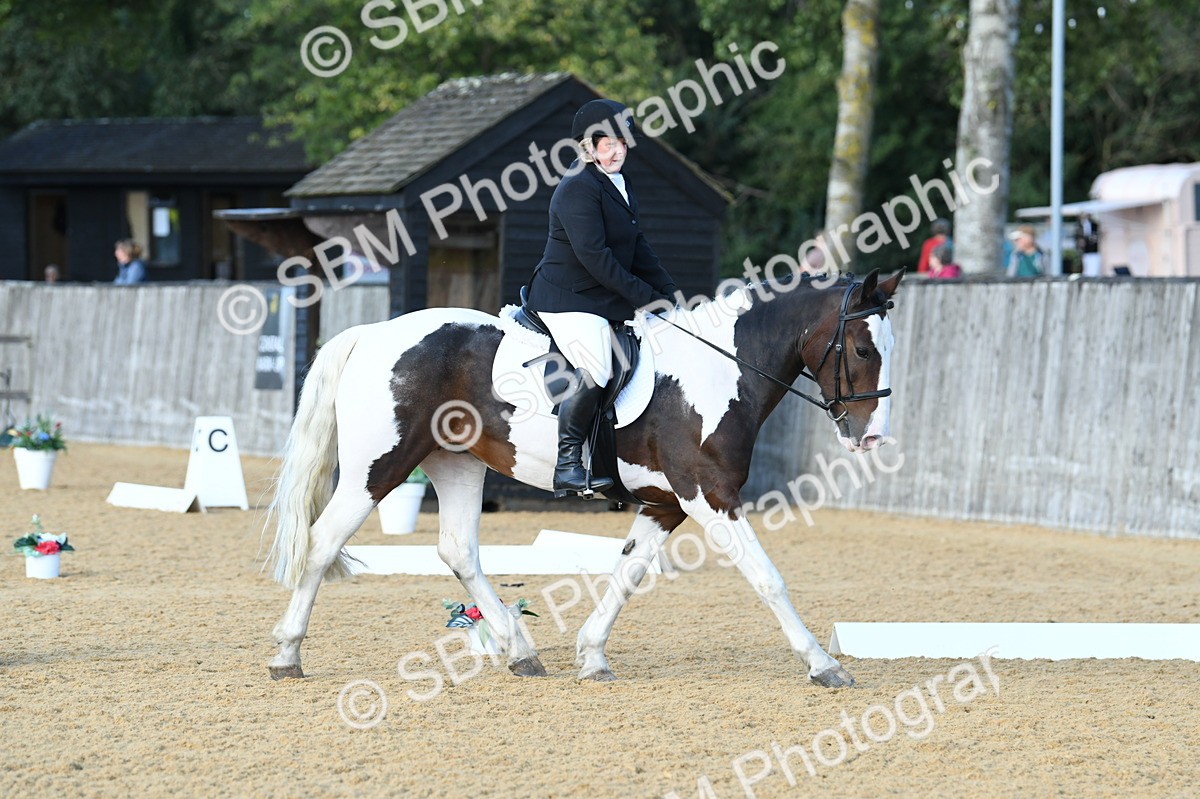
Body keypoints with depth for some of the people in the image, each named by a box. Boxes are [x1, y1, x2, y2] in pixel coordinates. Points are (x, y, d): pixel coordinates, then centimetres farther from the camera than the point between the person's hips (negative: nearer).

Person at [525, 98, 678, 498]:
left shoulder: (619, 186, 15)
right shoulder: (578, 188, -15)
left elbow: (637, 248, 20)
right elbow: (593, 256, -21)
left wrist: (670, 295, 10)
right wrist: (646, 298, -19)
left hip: (606, 301, 10)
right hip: (567, 299, -10)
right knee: (595, 371, -29)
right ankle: (567, 464, -22)